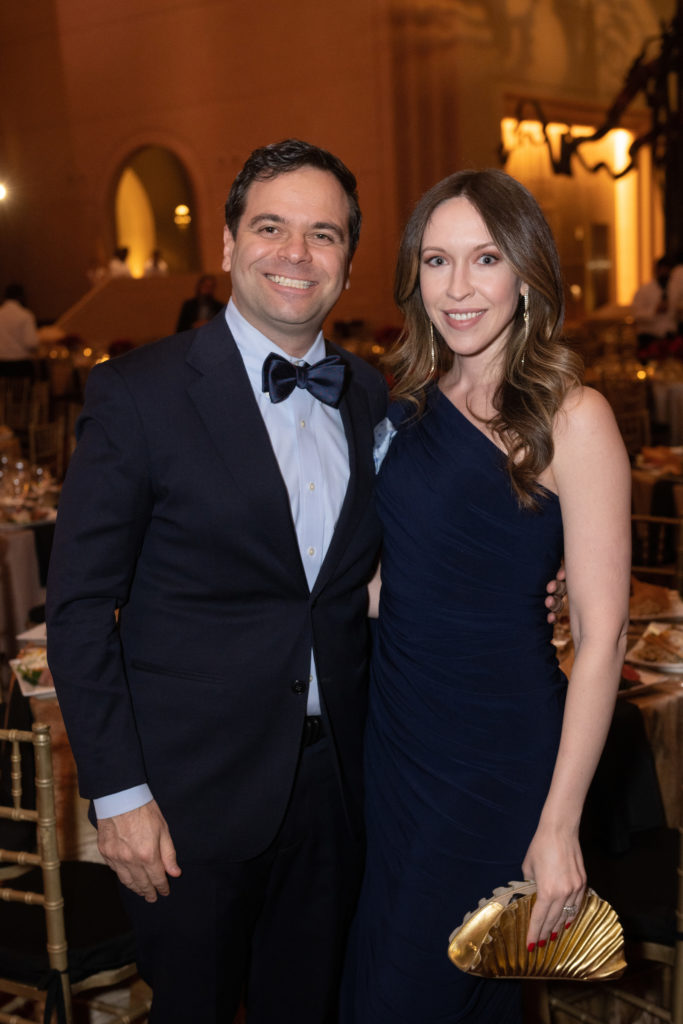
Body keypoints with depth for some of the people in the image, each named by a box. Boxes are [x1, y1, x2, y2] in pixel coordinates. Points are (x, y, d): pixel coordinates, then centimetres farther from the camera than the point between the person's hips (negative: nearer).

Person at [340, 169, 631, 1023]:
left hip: (499, 753, -6)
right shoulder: (410, 402, 4)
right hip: (394, 729, 6)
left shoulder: (572, 418, -15)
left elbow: (601, 633, -16)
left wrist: (560, 824, -17)